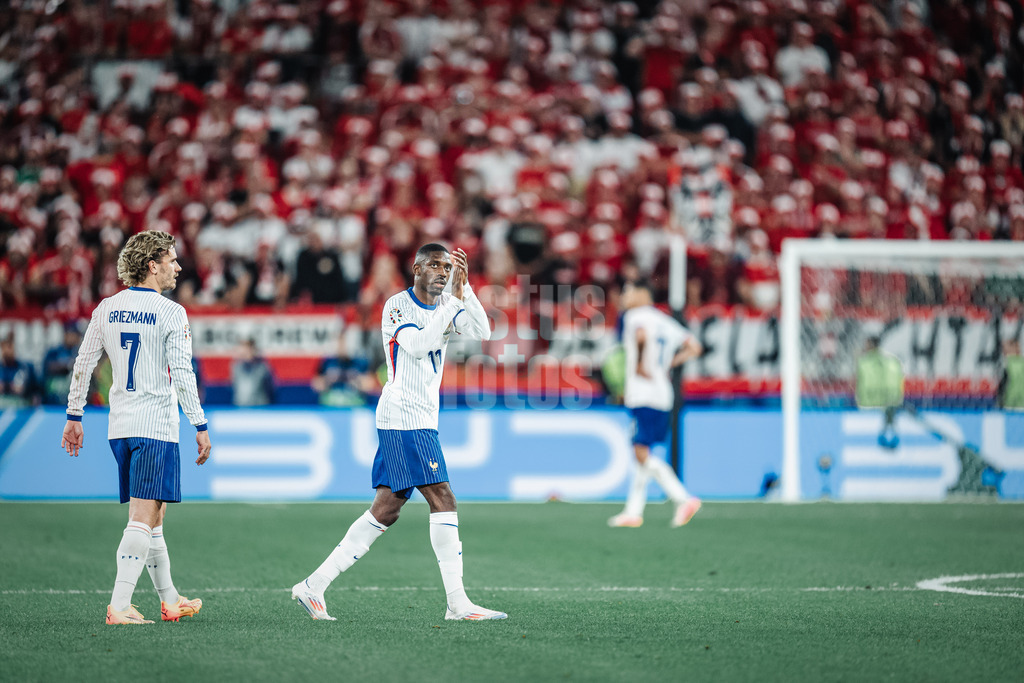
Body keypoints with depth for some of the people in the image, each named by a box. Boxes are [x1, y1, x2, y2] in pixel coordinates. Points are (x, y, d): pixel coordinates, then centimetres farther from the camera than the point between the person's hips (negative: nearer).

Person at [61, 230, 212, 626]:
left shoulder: (106, 309, 8)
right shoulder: (171, 313, -9)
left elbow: (83, 364, 11)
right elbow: (182, 374, -12)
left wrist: (74, 418, 18)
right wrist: (200, 426, -7)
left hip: (119, 427, 7)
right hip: (156, 426, -7)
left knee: (151, 517, 17)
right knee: (143, 519, -9)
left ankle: (169, 600, 26)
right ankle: (119, 606, -18)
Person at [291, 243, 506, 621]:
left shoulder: (447, 304, 13)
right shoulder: (397, 305, -8)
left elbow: (482, 332, -2)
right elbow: (417, 346, -23)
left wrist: (464, 289, -14)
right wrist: (452, 304, -22)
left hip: (423, 419, 9)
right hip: (404, 417, -9)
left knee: (386, 510, 7)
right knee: (443, 500, -13)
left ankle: (314, 585, 10)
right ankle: (457, 603, -11)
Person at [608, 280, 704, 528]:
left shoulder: (636, 316, -7)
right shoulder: (665, 321, 17)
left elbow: (641, 334, -31)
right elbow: (695, 347, 17)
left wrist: (640, 364, -19)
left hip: (643, 396, -9)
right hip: (662, 396, 9)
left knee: (642, 454, -11)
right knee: (641, 454, 13)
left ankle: (685, 499, -17)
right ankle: (633, 512, 16)